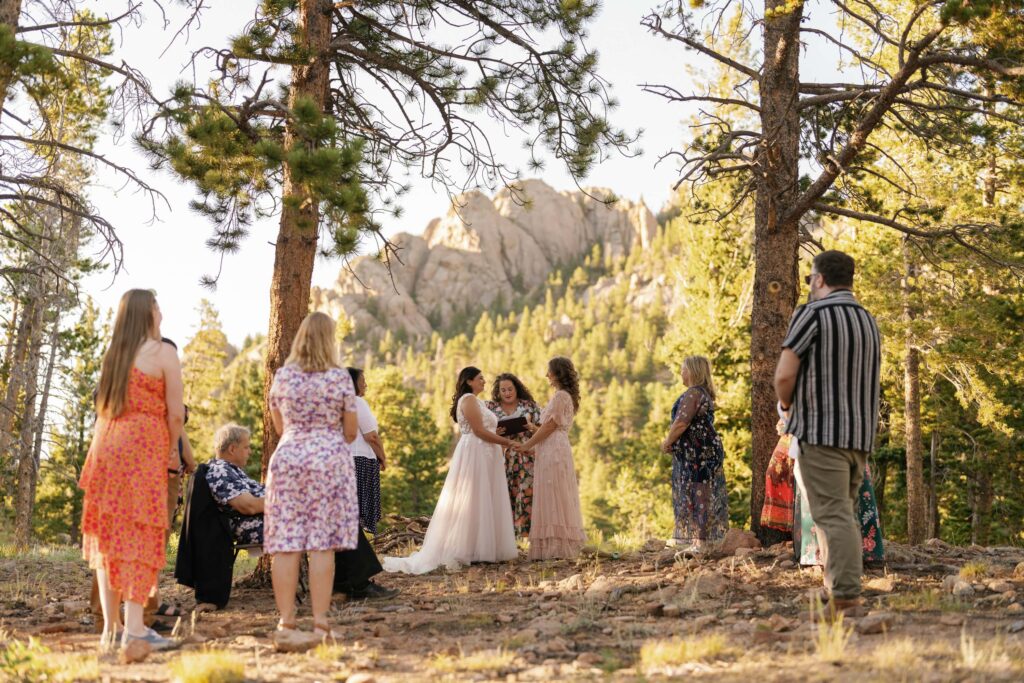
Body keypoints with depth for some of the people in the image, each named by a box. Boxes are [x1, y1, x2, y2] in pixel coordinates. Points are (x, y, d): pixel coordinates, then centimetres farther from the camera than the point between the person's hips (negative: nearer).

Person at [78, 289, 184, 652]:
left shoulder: (112, 355, 16)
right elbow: (176, 413, -6)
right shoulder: (163, 352, -2)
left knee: (108, 534, 8)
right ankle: (134, 628, -9)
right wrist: (169, 451, 8)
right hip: (143, 448, -6)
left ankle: (110, 627, 11)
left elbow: (104, 406, 14)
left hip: (105, 446, 6)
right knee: (139, 535, -6)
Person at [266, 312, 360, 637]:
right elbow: (351, 431, 3)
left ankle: (286, 619, 6)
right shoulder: (340, 378, -4)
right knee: (322, 544, -1)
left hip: (287, 459, 2)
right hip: (329, 462, -2)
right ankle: (320, 620, 0)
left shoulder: (281, 376, 3)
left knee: (286, 544, 3)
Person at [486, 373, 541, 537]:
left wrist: (532, 427, -12)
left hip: (526, 458, -1)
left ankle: (527, 530, -6)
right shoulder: (491, 407, 10)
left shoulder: (530, 406, 8)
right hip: (500, 458, 1)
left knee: (527, 495, -8)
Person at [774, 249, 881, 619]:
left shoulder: (812, 314, -7)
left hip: (820, 432, -7)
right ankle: (838, 595, 12)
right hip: (860, 433, 7)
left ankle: (847, 600, -14)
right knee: (841, 514, 14)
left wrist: (786, 404, 7)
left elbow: (784, 375, -15)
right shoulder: (869, 322, 16)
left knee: (833, 517, -9)